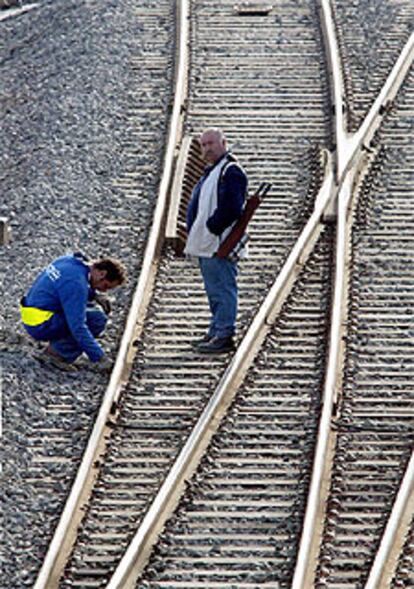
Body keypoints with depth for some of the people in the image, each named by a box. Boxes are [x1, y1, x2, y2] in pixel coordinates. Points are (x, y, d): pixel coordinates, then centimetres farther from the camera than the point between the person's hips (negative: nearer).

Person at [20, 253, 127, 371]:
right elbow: (78, 328, -27)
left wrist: (95, 294, 7)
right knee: (97, 319, -16)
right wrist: (99, 358, -23)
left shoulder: (69, 260, 3)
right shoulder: (76, 282, -24)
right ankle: (55, 353, -8)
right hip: (40, 327, -10)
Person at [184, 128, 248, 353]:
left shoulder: (231, 171, -13)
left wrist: (210, 228, -17)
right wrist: (194, 235, 14)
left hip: (220, 244, -11)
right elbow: (198, 206, 25)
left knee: (222, 289, -8)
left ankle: (223, 335, -7)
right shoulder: (211, 172, 20)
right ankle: (216, 333, 23)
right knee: (214, 291, 16)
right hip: (207, 245, 11)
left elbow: (232, 208, -23)